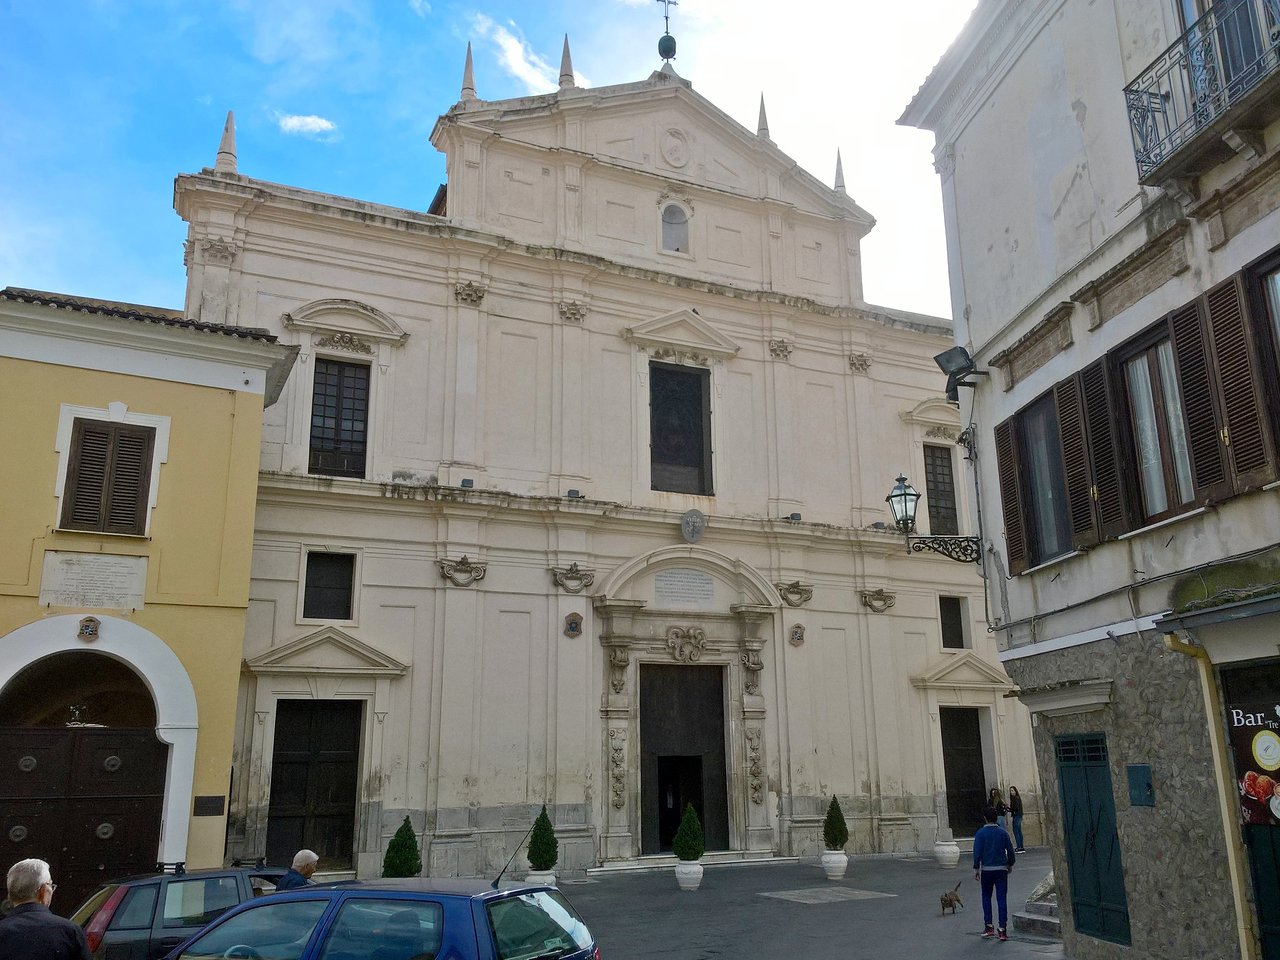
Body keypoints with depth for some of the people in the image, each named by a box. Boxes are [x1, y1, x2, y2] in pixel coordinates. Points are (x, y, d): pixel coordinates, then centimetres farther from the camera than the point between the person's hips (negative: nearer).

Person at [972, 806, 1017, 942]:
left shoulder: (980, 833, -6)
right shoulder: (1003, 833, 2)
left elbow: (977, 852, -10)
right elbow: (1010, 850, 6)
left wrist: (976, 869, -5)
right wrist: (1010, 864, 22)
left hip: (986, 869, -2)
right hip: (1001, 869, 2)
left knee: (986, 897, 13)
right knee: (1002, 899, 2)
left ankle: (988, 927, 10)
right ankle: (1002, 930, -1)